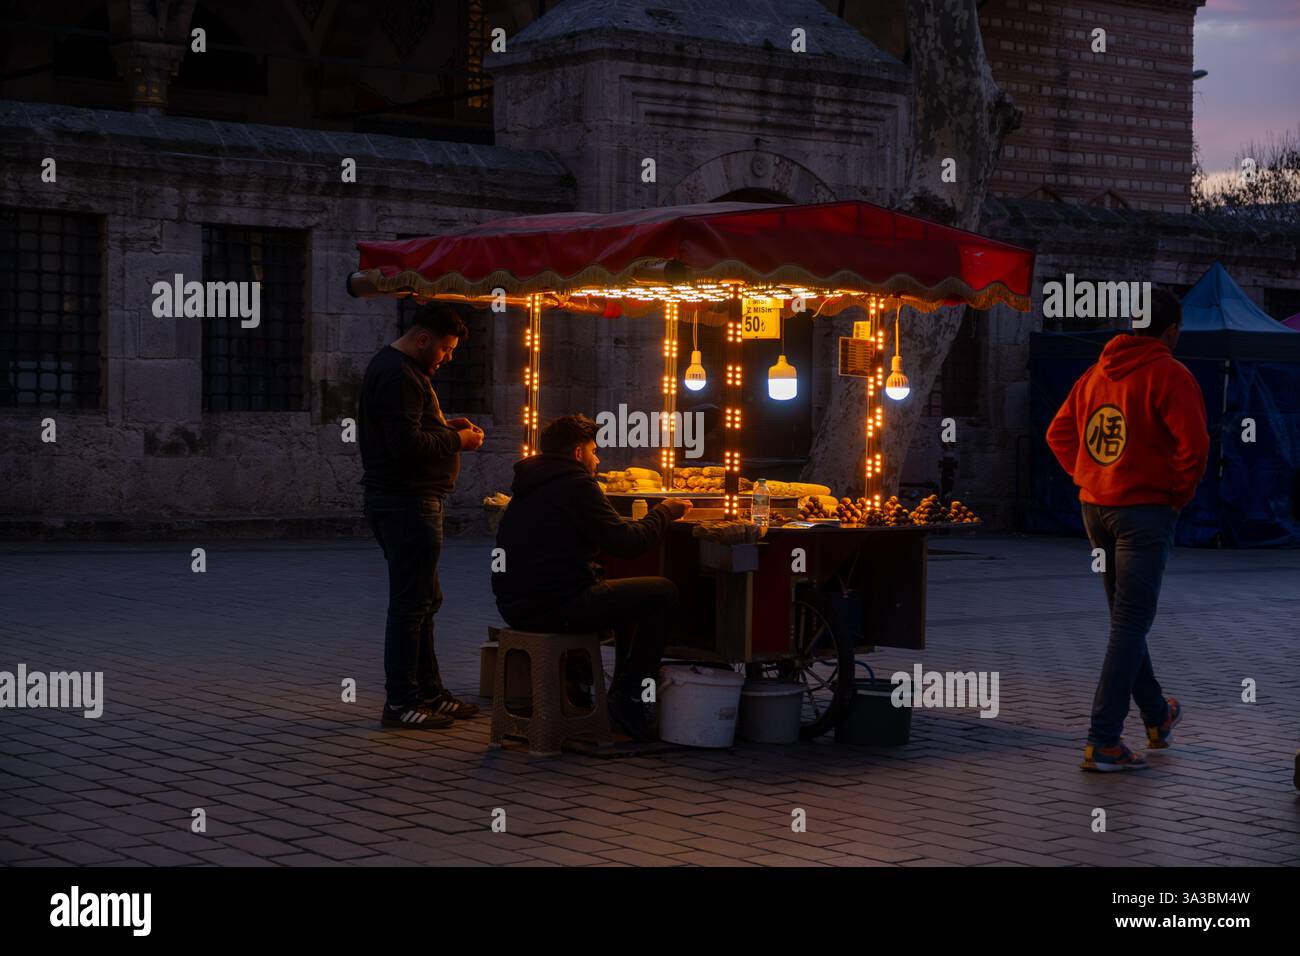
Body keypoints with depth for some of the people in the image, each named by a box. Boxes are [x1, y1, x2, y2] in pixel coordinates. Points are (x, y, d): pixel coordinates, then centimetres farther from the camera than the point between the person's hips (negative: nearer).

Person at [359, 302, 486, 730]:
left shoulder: (393, 368, 18)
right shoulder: (398, 375, -17)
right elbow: (407, 445, -24)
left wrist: (448, 427, 11)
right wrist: (457, 441, -12)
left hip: (408, 501, 11)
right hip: (408, 502, -11)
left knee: (424, 600, 16)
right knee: (410, 603, -7)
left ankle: (428, 692, 24)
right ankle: (400, 703, -2)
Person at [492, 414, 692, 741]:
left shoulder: (531, 483, 19)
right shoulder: (574, 484, -10)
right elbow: (626, 542, -14)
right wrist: (663, 513, 3)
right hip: (554, 607, -10)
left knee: (624, 592, 30)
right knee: (663, 592, -2)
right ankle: (628, 697, 2)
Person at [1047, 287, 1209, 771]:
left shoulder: (1096, 374, 10)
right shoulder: (1169, 375, -11)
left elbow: (1059, 432, 16)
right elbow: (1193, 443, -21)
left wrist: (1087, 479, 14)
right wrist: (1179, 495, -7)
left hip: (1096, 508, 7)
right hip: (1145, 509, -7)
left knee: (1126, 617, 19)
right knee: (1130, 624, -5)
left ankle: (1157, 716, 36)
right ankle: (1103, 742, -8)